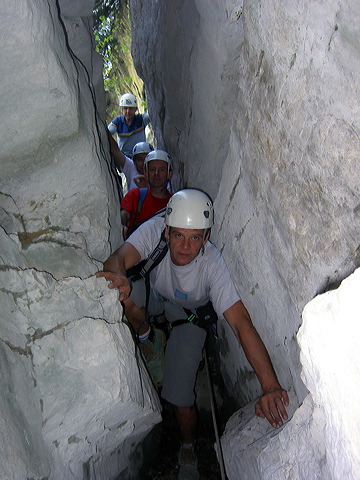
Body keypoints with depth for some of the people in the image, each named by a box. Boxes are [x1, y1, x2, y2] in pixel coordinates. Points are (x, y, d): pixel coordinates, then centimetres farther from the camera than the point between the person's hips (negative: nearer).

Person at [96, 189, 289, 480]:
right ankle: (144, 333, 5)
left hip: (189, 314, -2)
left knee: (180, 396, -10)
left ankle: (188, 449, 26)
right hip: (155, 296, 3)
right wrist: (118, 277, -68)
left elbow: (241, 322, -42)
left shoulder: (213, 264, -36)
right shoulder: (153, 230, -32)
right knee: (120, 293, -30)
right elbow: (118, 259, -42)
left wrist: (271, 387, -50)